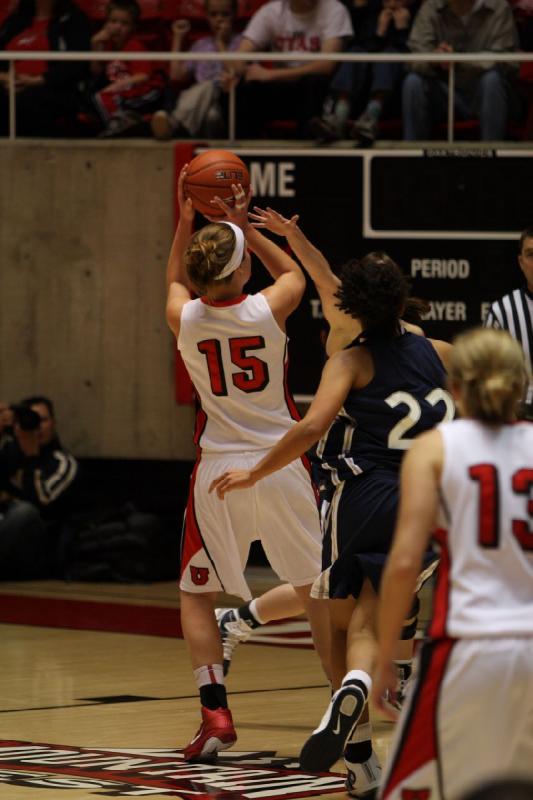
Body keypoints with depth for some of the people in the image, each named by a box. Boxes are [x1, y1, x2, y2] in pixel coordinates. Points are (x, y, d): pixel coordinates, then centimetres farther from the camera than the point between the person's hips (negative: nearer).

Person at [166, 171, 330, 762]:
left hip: (218, 469, 0)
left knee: (195, 595, 13)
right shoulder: (267, 311, -11)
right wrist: (244, 225, 15)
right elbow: (293, 272, 15)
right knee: (316, 591, 15)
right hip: (279, 464, 0)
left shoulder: (184, 319, -7)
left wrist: (185, 220, 19)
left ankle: (215, 713, -2)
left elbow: (175, 282, 20)